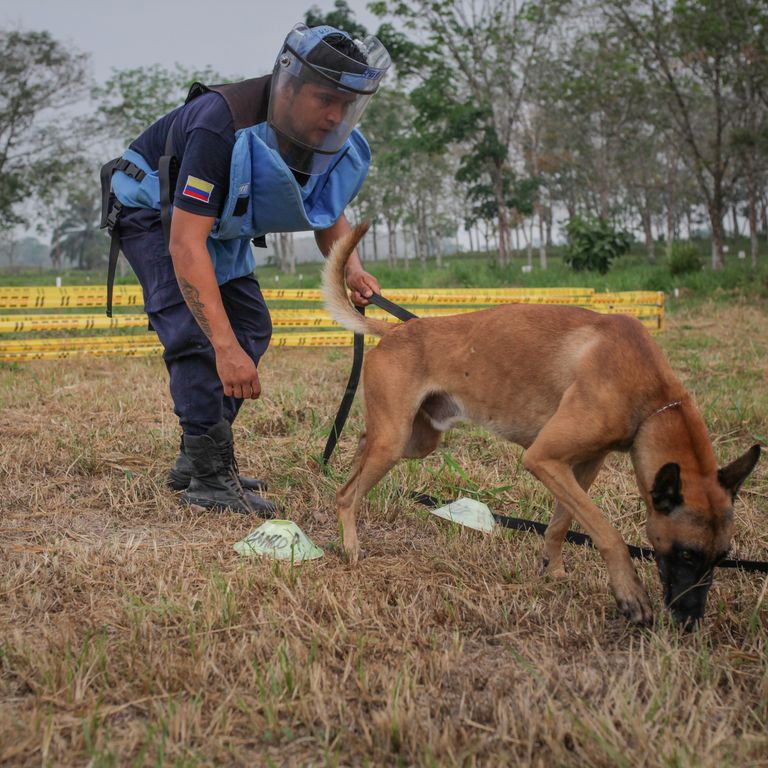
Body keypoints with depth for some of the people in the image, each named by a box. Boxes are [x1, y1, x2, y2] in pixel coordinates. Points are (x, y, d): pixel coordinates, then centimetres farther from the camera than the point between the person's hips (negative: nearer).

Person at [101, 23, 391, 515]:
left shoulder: (335, 143, -17)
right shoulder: (224, 127, -40)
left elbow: (330, 215, 3)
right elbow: (186, 244, -44)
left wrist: (352, 270, -20)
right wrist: (225, 346, -50)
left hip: (222, 225, 8)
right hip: (154, 212, -8)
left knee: (250, 327, 4)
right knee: (197, 331, -22)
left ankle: (196, 458, 14)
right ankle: (210, 478, -16)